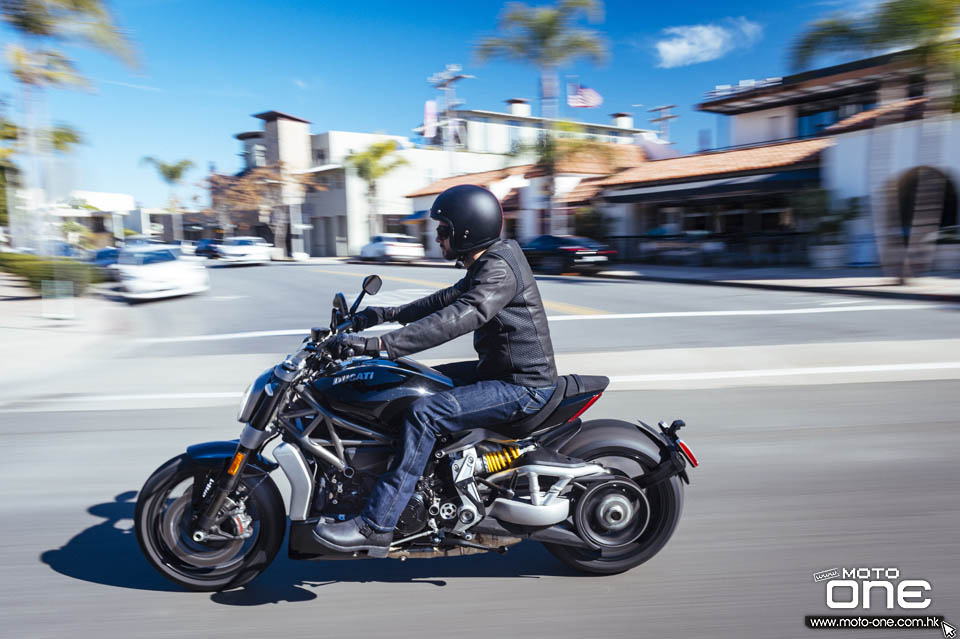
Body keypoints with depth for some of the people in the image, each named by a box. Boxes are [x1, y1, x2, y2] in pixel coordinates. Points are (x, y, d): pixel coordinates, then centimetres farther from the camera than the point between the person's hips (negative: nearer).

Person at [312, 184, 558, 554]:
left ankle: (376, 526, -15)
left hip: (524, 387, -11)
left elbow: (454, 320, -35)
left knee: (423, 413, -23)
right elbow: (448, 300, 19)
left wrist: (378, 345, -37)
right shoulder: (489, 262, 9)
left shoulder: (499, 270, -22)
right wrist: (391, 313, 12)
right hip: (500, 371, 11)